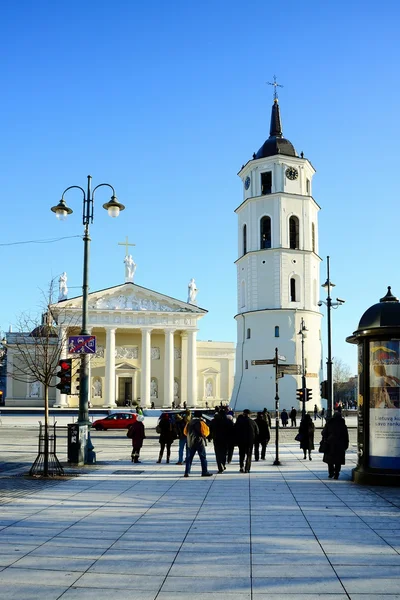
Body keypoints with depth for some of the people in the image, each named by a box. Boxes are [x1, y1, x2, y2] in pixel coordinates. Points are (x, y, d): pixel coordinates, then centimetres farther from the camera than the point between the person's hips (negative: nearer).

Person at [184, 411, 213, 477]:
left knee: (189, 458, 7)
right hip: (200, 442, -4)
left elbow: (185, 432, 14)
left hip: (190, 442, 5)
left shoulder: (189, 422, 6)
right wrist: (204, 435, 13)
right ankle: (204, 472, 3)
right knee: (203, 457, 3)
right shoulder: (200, 422, -9)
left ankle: (186, 472, 2)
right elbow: (206, 431, -9)